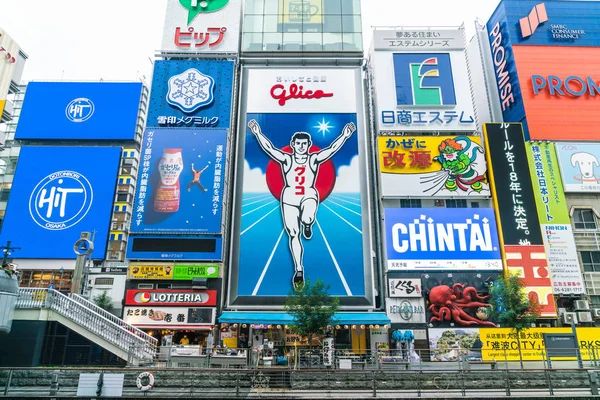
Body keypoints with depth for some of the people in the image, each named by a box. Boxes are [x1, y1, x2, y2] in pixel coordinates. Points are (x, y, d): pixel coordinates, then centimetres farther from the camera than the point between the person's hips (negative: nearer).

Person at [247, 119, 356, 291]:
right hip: (289, 198, 1)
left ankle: (307, 225, 3)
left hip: (309, 196, -1)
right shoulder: (286, 159, 1)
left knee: (307, 219, -37)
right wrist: (258, 133, -15)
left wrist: (344, 135, -15)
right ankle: (298, 270, 14)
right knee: (293, 234, 2)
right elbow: (269, 148, -6)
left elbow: (332, 149, -7)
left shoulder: (314, 159, 1)